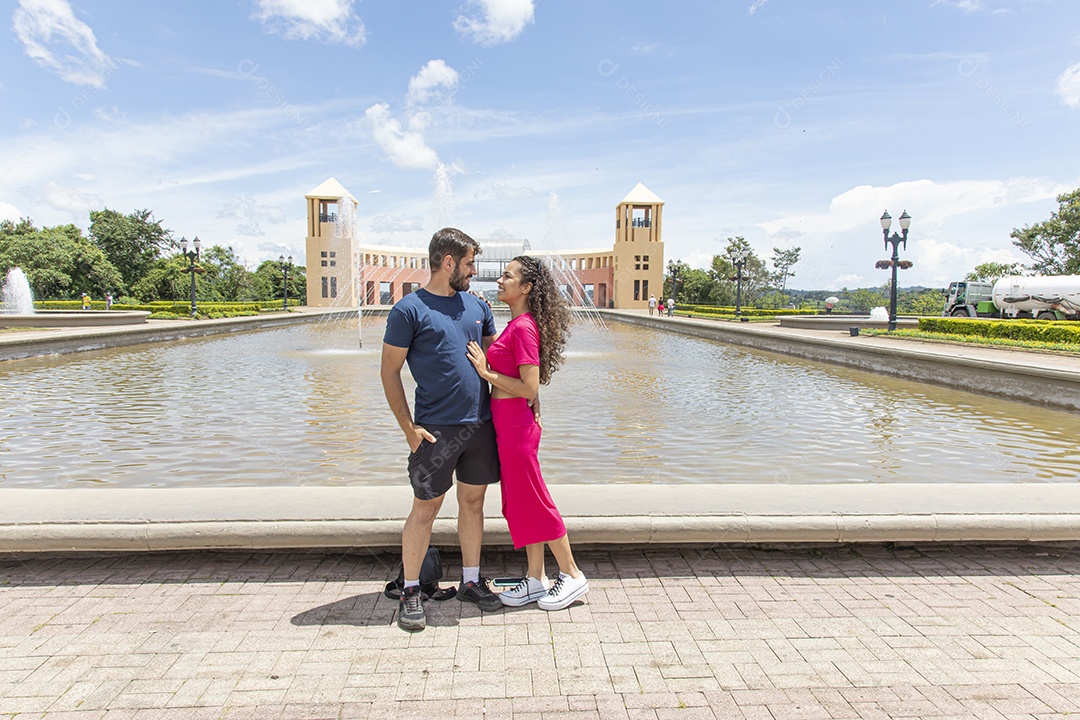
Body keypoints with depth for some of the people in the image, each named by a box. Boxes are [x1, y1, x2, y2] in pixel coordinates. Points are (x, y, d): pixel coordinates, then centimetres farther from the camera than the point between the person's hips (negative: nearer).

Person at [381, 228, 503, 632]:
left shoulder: (476, 305, 12)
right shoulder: (409, 310, -6)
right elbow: (389, 372, -5)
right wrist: (409, 428, -10)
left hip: (480, 424, 6)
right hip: (436, 429, -5)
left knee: (473, 502, 13)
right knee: (425, 509, 2)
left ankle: (471, 582, 27)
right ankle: (410, 592, 18)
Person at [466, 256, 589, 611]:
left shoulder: (523, 327, -18)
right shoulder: (516, 324, 11)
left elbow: (529, 387, -22)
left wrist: (486, 372, -18)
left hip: (516, 425, -10)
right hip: (507, 424, 10)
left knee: (533, 502, 2)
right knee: (519, 502, 15)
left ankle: (572, 575, 18)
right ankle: (536, 579, 27)